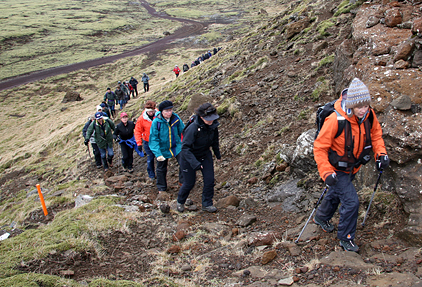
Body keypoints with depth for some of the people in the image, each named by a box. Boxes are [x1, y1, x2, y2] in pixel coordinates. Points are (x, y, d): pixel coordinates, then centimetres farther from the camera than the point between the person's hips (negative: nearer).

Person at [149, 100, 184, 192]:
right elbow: (154, 139, -19)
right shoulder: (156, 122, -21)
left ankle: (182, 181, 14)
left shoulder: (176, 118, -13)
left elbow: (182, 131, 3)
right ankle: (162, 188, 36)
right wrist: (158, 154, -27)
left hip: (176, 146, 1)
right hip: (163, 149, -1)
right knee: (161, 169, 14)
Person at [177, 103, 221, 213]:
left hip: (205, 155, 5)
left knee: (209, 180, -1)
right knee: (189, 183, 5)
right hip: (190, 157, -5)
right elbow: (185, 147, -34)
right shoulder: (193, 128, -34)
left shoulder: (213, 125, -14)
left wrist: (218, 154, 20)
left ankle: (207, 204, 20)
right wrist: (195, 163, -42)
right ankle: (180, 202, 34)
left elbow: (215, 141, 7)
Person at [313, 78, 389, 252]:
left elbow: (376, 134, 5)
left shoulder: (369, 115, -17)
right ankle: (345, 238, 14)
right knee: (351, 201, -10)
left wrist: (381, 153, -10)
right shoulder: (336, 120, -35)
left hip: (353, 166, 7)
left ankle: (321, 218, 54)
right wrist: (326, 172, -32)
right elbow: (319, 148, -26)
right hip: (337, 169, -6)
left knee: (336, 194, 26)